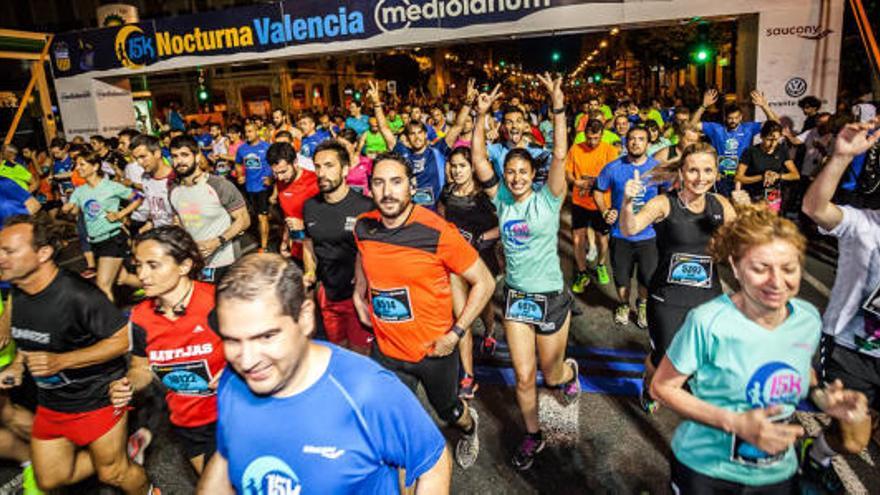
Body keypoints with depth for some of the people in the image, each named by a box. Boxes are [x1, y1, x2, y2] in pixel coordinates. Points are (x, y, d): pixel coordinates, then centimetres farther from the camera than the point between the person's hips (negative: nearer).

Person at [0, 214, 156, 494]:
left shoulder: (78, 295, -28)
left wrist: (61, 361, -28)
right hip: (50, 402, 8)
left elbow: (124, 338, -24)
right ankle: (126, 446, 33)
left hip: (97, 399, -8)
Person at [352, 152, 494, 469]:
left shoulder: (437, 232, -23)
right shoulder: (364, 227, -8)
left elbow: (484, 283, -15)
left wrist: (455, 334, -18)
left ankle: (469, 426, 61)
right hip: (386, 350, 3)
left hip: (435, 351, -2)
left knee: (447, 410, 24)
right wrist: (359, 294, 11)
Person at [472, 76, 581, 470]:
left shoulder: (547, 199, -9)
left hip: (550, 297, -2)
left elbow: (560, 156, -22)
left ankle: (570, 370, 51)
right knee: (523, 376, 6)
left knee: (552, 375, 14)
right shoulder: (502, 199, -2)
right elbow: (479, 160, -8)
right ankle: (533, 436, 29)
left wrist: (558, 109, -29)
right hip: (515, 297, 2)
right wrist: (482, 116, -15)